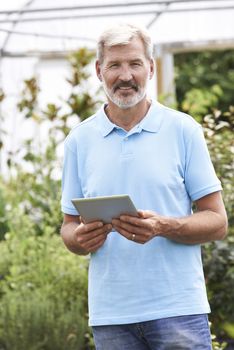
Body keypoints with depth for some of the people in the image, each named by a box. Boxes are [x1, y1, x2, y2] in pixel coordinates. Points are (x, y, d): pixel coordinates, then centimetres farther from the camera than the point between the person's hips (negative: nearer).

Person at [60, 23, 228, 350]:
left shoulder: (183, 130, 2)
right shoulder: (80, 140, 9)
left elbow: (217, 222, 1)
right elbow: (69, 227, 13)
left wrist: (163, 227, -17)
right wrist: (81, 239, -10)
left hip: (179, 309, -2)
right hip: (110, 314, 2)